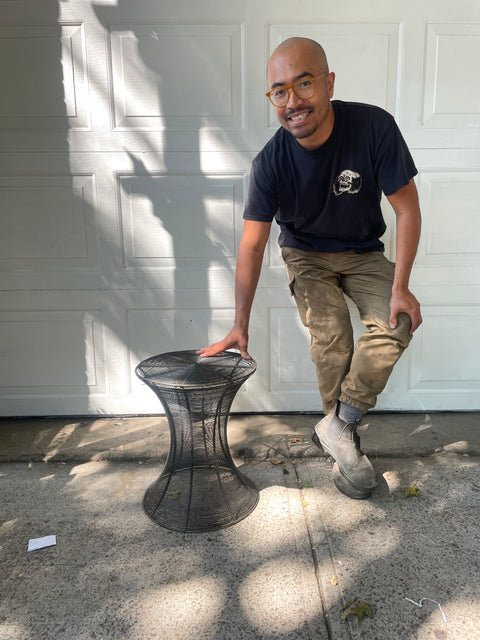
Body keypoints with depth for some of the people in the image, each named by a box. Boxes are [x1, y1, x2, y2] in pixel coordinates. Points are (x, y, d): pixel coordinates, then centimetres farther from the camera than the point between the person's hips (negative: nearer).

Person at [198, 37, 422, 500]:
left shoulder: (374, 127, -24)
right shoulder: (270, 163, -21)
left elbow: (407, 208, -17)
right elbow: (252, 245, -18)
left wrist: (400, 287, -22)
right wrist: (240, 326, -21)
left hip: (364, 252, 1)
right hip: (307, 254, -1)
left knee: (395, 325, -22)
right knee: (330, 339, -21)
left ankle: (337, 427, -8)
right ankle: (345, 445, -1)